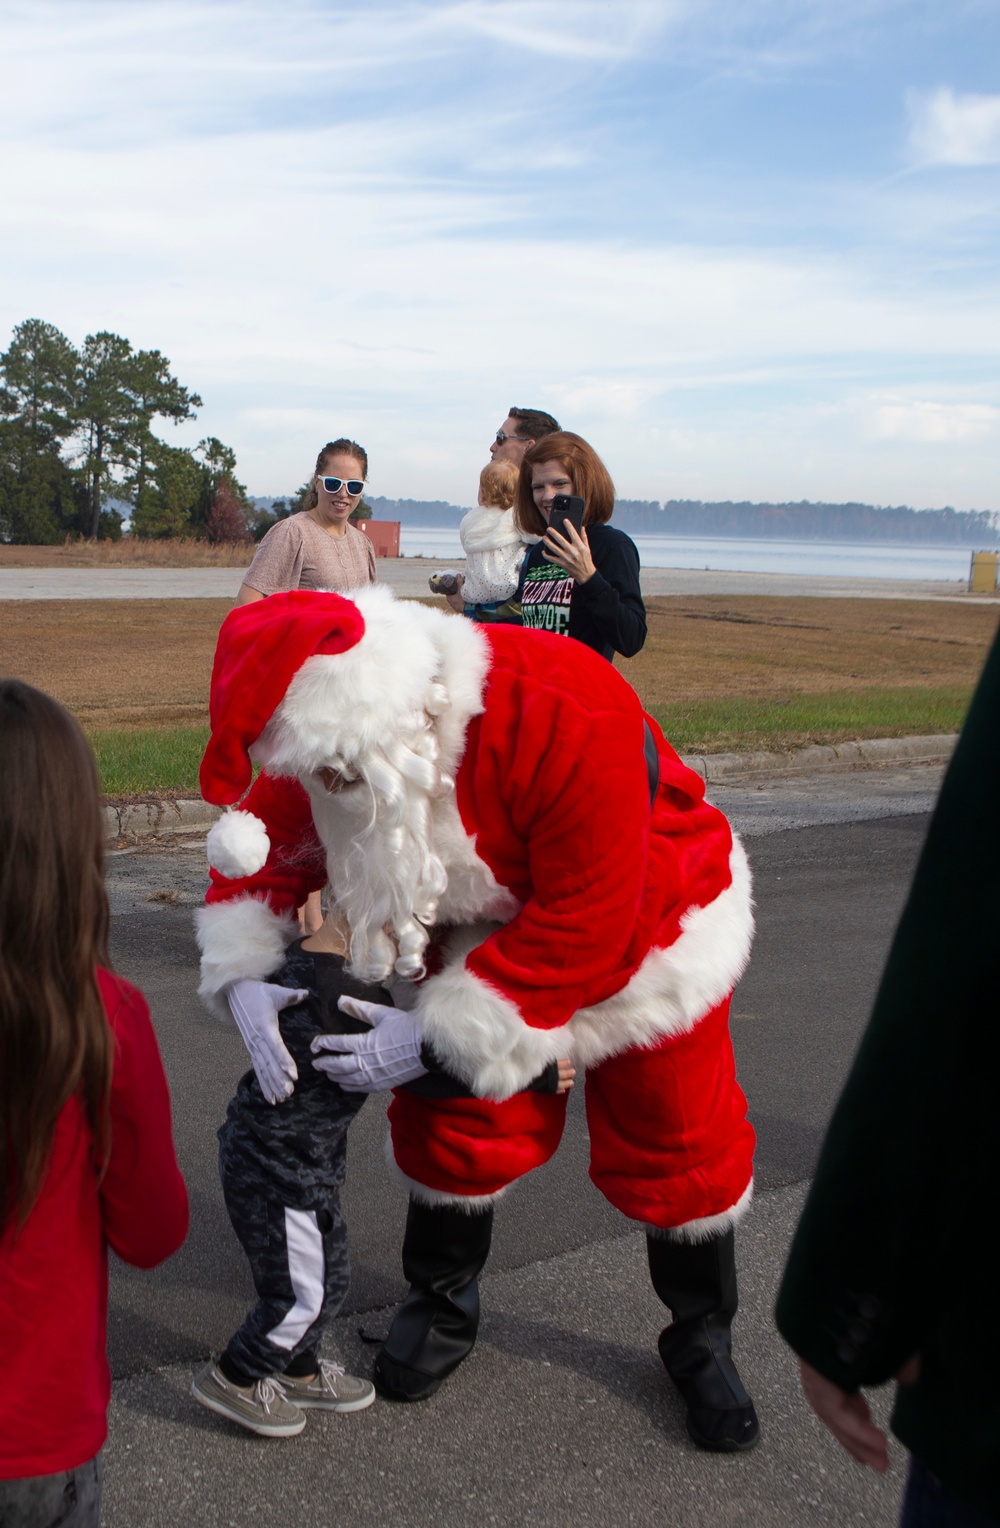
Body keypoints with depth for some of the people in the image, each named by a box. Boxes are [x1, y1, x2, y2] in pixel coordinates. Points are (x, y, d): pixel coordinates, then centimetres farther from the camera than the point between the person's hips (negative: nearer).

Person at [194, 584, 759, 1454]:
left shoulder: (568, 719, -42)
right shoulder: (334, 736, -23)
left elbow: (586, 927, -37)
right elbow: (269, 835, -6)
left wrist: (438, 1038, -34)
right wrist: (244, 973, -23)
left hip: (639, 922, -4)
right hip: (481, 927, 4)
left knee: (679, 1144, 6)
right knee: (453, 1123, 5)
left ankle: (703, 1343, 30)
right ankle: (442, 1312, 31)